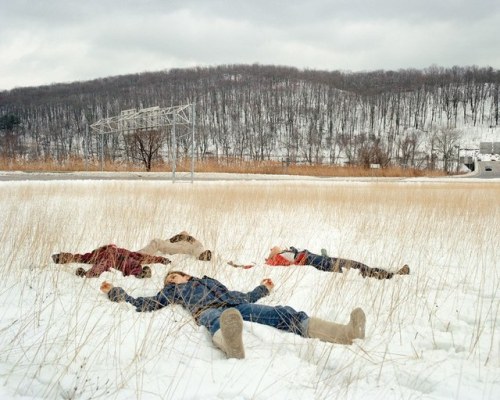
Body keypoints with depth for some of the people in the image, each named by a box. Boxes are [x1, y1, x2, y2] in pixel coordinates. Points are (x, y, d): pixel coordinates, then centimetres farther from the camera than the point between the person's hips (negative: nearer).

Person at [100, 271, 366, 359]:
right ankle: (233, 347, -88)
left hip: (236, 305, 4)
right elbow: (143, 304, 30)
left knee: (285, 314, -23)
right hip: (209, 311, -4)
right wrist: (114, 293, 32)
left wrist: (263, 289, 51)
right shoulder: (172, 291, 36)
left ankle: (347, 333, -43)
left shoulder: (209, 281, 43)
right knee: (220, 322, -46)